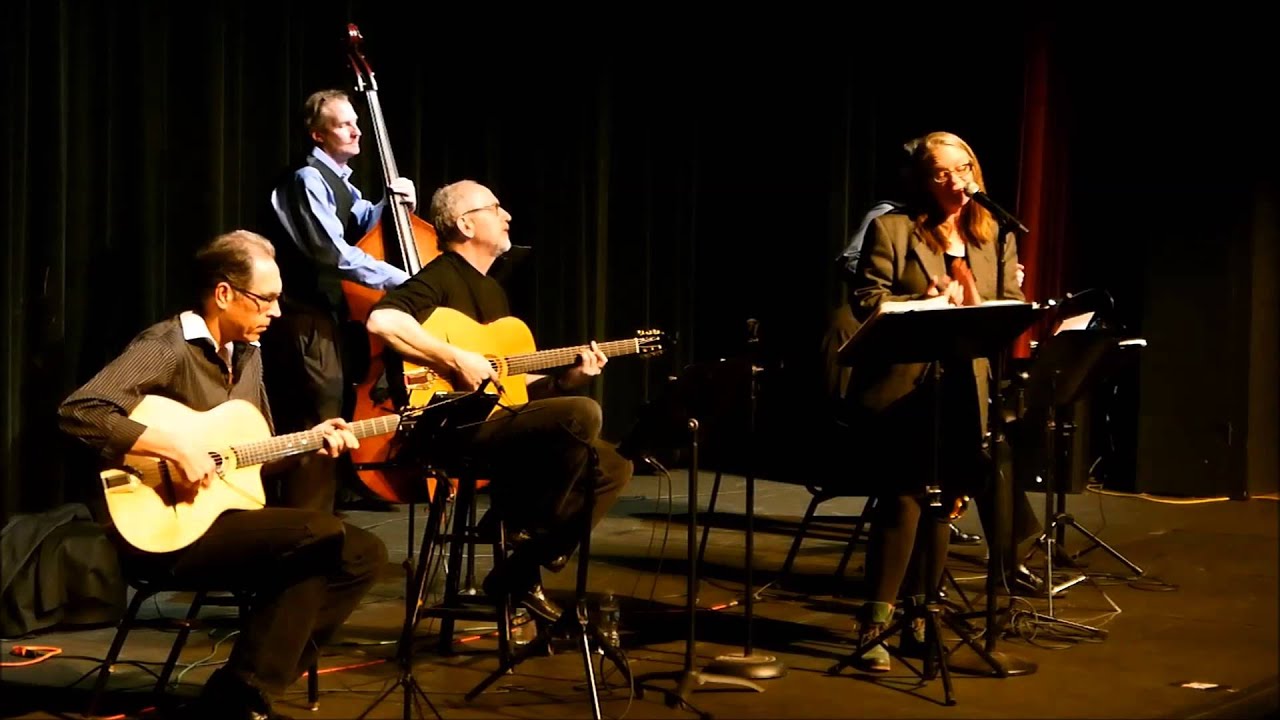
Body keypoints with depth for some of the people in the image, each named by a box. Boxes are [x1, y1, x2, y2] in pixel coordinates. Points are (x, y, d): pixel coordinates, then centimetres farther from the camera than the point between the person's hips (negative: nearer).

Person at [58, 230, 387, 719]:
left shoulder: (247, 354, 13)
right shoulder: (167, 347, -15)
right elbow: (77, 412, -28)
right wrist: (175, 446, -30)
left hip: (225, 518, 9)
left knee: (365, 554, -2)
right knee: (323, 537, -25)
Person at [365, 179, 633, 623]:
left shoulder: (492, 291, 22)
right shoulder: (442, 277, -7)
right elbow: (381, 319, -27)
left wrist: (568, 378, 10)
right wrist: (457, 359, -25)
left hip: (498, 418, 10)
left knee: (613, 466, 4)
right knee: (582, 415, -28)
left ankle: (521, 574, 1)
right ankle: (530, 534, -9)